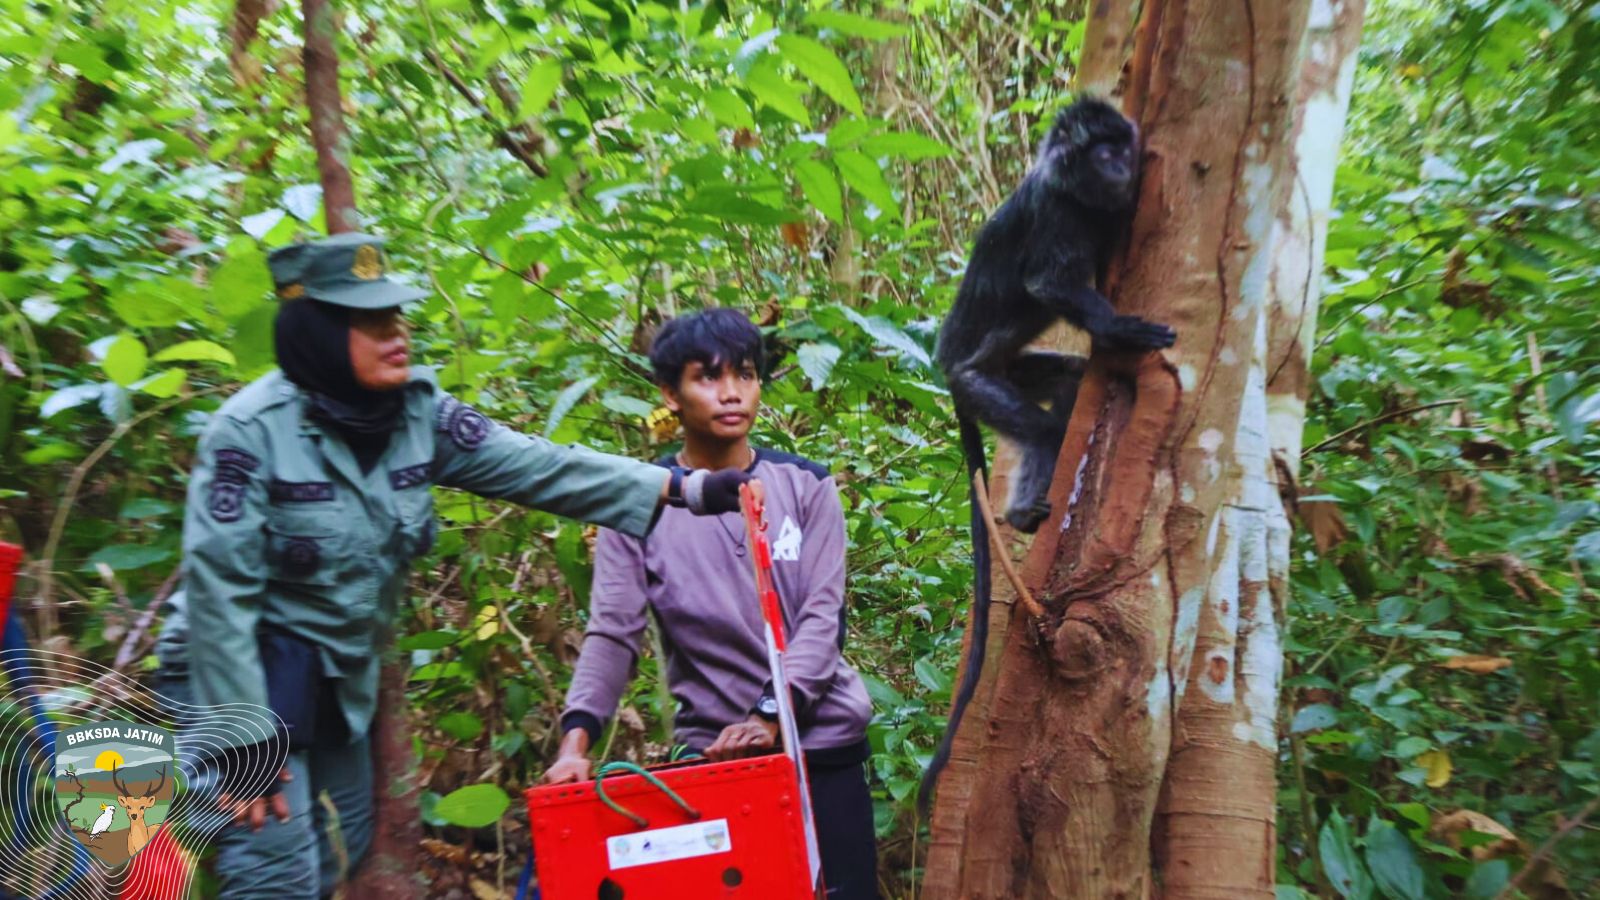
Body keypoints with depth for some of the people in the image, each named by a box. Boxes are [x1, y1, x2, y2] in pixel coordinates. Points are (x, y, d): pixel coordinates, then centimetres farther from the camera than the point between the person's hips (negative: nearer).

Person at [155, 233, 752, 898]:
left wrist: (684, 491, -28)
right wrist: (243, 739, -21)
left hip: (340, 675, 6)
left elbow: (539, 468, -18)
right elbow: (218, 588, -21)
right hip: (248, 671, -6)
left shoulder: (418, 413, -8)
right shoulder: (253, 429, -22)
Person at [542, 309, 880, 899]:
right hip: (713, 752, -1)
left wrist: (769, 716, -19)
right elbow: (612, 635, -7)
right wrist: (577, 737, -21)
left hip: (822, 742, 1)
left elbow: (822, 618, -7)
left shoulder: (807, 486, -1)